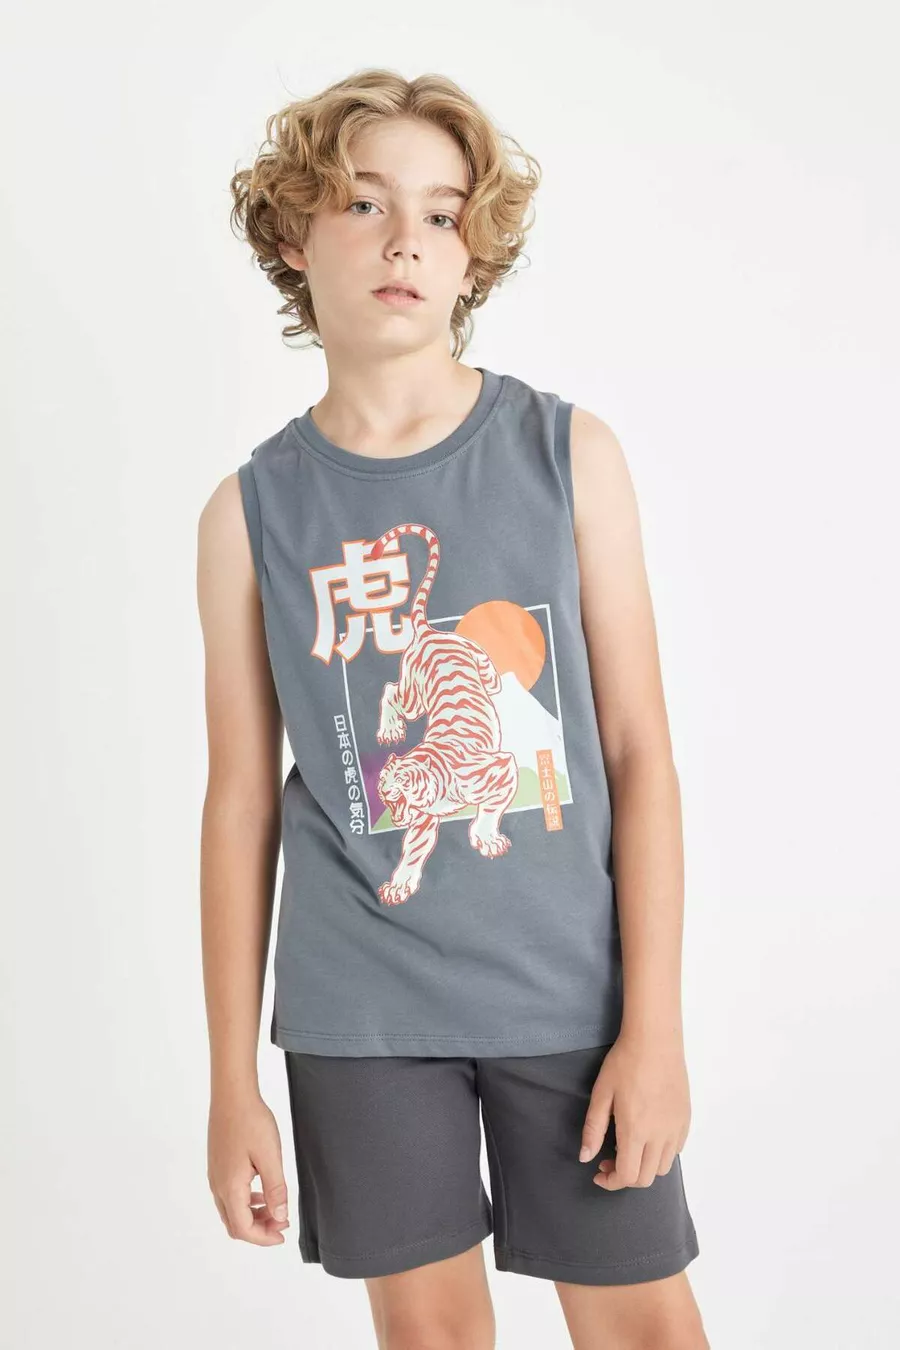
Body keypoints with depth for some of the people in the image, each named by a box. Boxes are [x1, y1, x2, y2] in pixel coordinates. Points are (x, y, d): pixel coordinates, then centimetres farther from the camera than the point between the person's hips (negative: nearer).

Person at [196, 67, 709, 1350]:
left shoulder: (568, 451, -3)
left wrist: (654, 1024, -6)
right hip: (359, 1013, 1)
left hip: (569, 991, 0)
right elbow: (242, 800, 2)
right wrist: (232, 1079, 3)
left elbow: (638, 752, -3)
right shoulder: (253, 510, -1)